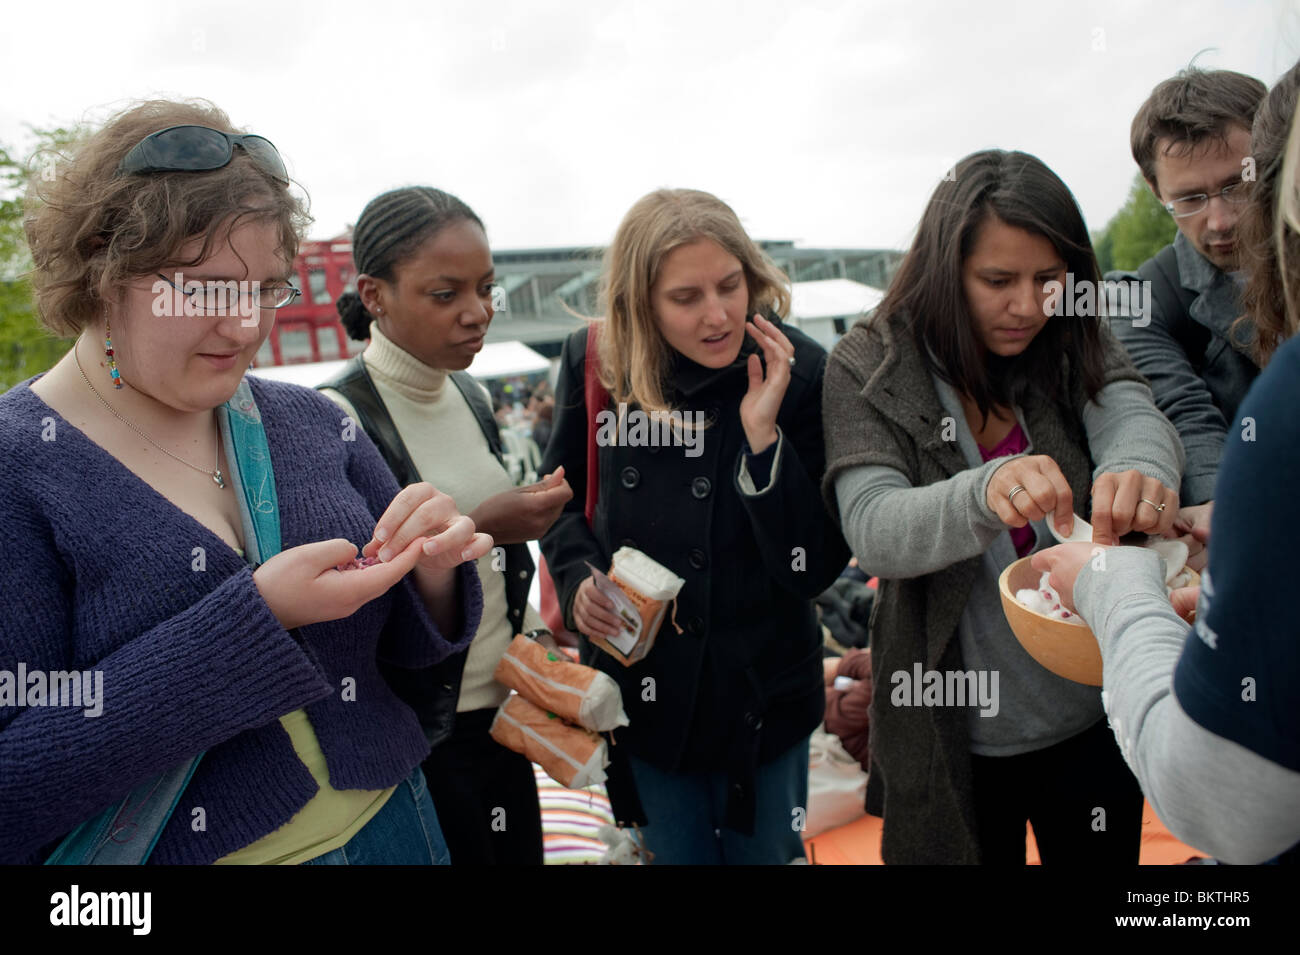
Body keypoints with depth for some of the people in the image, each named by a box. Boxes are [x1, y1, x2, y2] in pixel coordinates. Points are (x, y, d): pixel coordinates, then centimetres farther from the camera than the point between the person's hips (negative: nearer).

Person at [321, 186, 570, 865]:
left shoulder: (473, 398, 4)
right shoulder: (339, 418, -18)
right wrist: (473, 532, -27)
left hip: (499, 713, 7)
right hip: (416, 738, -6)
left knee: (518, 852, 19)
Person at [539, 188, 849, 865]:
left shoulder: (800, 373, -17)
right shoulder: (595, 364, -11)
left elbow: (814, 569, -18)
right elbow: (561, 500, 6)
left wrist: (763, 434, -28)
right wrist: (578, 577, -13)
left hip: (764, 695, -1)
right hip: (643, 687, 1)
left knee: (766, 852, 22)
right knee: (677, 851, 22)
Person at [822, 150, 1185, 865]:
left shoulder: (1076, 348, -2)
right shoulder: (869, 369, -11)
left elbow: (1133, 415, -21)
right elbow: (870, 529, -22)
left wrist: (1139, 466, -45)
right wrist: (984, 493, -42)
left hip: (1091, 715, 3)